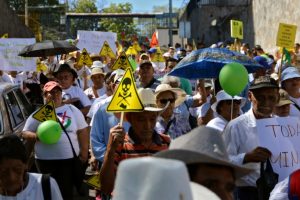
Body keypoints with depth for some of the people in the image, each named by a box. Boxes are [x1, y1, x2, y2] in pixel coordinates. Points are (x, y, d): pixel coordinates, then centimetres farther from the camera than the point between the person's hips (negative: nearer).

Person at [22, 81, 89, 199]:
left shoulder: (72, 110, 7)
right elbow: (25, 133, 5)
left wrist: (84, 151, 2)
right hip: (45, 160, 0)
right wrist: (37, 136, -15)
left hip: (70, 159, 0)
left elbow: (82, 131, 8)